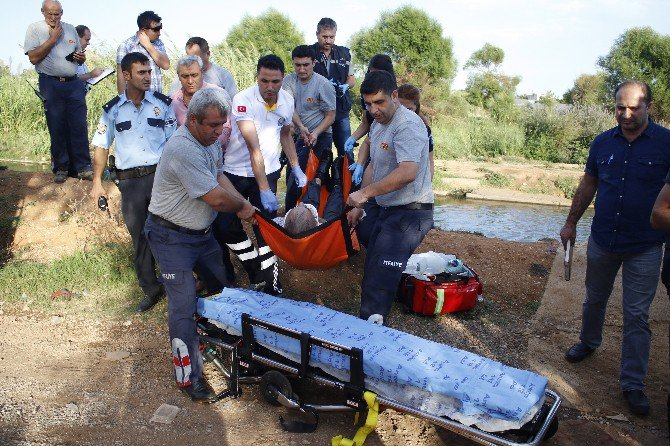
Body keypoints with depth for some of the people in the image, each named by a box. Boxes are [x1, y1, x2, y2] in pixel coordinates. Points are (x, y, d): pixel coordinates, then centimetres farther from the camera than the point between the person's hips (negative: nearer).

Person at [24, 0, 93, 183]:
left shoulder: (70, 29, 13)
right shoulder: (34, 29, 2)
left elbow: (79, 57, 23)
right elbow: (33, 58, -10)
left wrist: (82, 57, -1)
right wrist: (52, 38, -10)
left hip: (74, 83, 3)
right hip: (51, 84, -3)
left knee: (79, 126, -2)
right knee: (57, 127, 2)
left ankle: (83, 166, 3)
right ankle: (61, 168, 11)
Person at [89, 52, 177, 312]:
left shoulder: (163, 104, 3)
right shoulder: (112, 110, 5)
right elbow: (101, 146, 10)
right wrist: (97, 182, 6)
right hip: (130, 181, 1)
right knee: (140, 237, 8)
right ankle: (151, 289, 22)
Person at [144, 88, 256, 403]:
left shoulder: (209, 139, 1)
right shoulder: (183, 149, -30)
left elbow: (219, 178, 7)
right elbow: (216, 197, -29)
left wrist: (243, 206, -7)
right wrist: (242, 206, -10)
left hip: (201, 232, 9)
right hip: (172, 236, -9)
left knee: (224, 285, 18)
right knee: (184, 305, -7)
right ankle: (188, 377, 5)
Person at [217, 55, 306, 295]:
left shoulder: (287, 100, -6)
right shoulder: (243, 100, -22)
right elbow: (254, 147, -29)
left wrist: (296, 167, 8)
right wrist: (264, 190, -33)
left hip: (269, 170, 3)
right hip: (237, 172, -2)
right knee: (228, 225, -4)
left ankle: (271, 283, 13)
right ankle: (256, 272, 15)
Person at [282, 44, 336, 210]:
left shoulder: (323, 84, -14)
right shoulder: (289, 80, -1)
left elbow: (331, 115, -12)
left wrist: (315, 134, -25)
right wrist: (301, 127, -28)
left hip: (320, 136, -5)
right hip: (298, 135, 5)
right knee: (292, 174, 11)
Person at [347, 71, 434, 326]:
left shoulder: (407, 125, -21)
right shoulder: (377, 125, 12)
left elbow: (408, 173, -34)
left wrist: (365, 193, -27)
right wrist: (360, 205, 17)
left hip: (409, 212, -10)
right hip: (383, 209, 10)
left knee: (380, 279, -16)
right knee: (371, 273, 20)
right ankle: (368, 325, 37)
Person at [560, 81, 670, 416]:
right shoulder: (603, 143, 1)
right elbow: (588, 186, 10)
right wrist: (570, 223, 11)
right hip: (602, 240, 3)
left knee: (636, 315, 3)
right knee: (595, 299, 20)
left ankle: (632, 383, 14)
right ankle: (589, 342, 46)